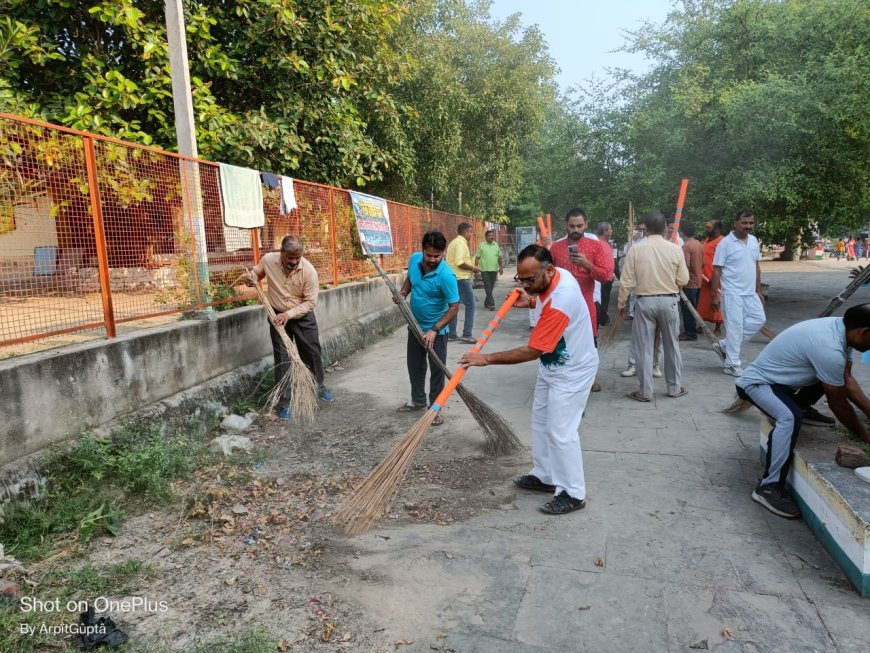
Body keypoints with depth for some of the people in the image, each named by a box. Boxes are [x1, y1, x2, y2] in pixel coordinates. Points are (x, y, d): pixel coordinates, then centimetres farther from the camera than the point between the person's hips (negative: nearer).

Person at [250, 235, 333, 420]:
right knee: (282, 359, -1)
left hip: (303, 316, 0)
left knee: (312, 353, 11)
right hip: (278, 316, 1)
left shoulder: (309, 271, -22)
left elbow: (310, 302, -17)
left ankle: (319, 387, 36)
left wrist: (289, 314, -27)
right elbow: (257, 272, 9)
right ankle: (284, 403, 6)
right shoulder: (268, 260, -15)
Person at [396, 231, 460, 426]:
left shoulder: (446, 275, -28)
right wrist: (403, 293, -8)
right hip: (415, 325, 6)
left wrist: (434, 330, -30)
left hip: (436, 330, -6)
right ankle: (418, 400, 37)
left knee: (437, 369, 4)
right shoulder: (414, 259, -9)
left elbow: (454, 307, -25)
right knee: (414, 365, 18)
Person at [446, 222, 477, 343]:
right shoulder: (461, 243, -14)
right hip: (462, 279, -10)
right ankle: (467, 334, -6)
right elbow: (459, 263, -24)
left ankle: (452, 333, 15)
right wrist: (472, 268, -12)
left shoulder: (453, 242, 16)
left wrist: (470, 267, 18)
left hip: (453, 278, 10)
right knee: (470, 305, -4)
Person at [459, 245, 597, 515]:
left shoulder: (559, 303, -36)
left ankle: (573, 494, 11)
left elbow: (531, 352, -32)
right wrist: (531, 302, 2)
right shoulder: (557, 275, -8)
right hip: (552, 366, 10)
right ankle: (545, 476, 31)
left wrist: (487, 358, -27)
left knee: (560, 432, -5)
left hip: (572, 372, -10)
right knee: (540, 421, 16)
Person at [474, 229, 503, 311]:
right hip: (484, 270, -4)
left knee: (491, 287, 8)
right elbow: (477, 257, -2)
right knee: (488, 287, -9)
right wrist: (476, 267, -9)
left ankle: (486, 303, 18)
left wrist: (501, 267, 11)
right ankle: (491, 304, -11)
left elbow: (499, 257, 15)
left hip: (494, 269, 4)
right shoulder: (481, 246, -1)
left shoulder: (496, 245, 11)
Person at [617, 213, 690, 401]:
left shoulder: (636, 250, -6)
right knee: (671, 345, 15)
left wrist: (622, 303, 6)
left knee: (644, 347, 5)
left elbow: (626, 281, -6)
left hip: (645, 302, -1)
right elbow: (684, 280, -1)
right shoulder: (675, 249, -5)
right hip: (669, 301, 1)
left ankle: (645, 391, 9)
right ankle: (674, 387, 25)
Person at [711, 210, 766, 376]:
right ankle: (731, 364, 7)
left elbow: (756, 266, 16)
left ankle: (725, 346, 16)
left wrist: (758, 291, 14)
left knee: (758, 320, 5)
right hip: (732, 293, -7)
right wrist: (715, 295, -15)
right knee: (735, 327, -4)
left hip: (750, 292, 7)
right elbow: (717, 271, -11)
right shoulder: (725, 243, -11)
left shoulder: (754, 241, 9)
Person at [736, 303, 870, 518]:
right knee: (790, 418, -35)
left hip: (776, 376, 10)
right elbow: (838, 403, -18)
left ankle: (800, 406, 29)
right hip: (757, 382, -10)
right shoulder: (829, 349, -32)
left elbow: (846, 379, 10)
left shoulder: (838, 327, -4)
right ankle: (768, 487, -28)